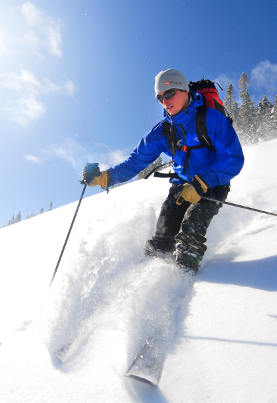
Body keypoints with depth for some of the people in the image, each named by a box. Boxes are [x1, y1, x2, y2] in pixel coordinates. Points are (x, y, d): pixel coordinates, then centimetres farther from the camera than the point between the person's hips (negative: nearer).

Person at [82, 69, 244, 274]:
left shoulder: (212, 118, -15)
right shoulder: (162, 131, 0)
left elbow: (234, 158, -18)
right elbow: (136, 161, 2)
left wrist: (201, 184, -29)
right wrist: (105, 177, -12)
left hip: (213, 186, -3)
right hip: (182, 186, 4)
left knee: (190, 229, -26)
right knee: (162, 238, -11)